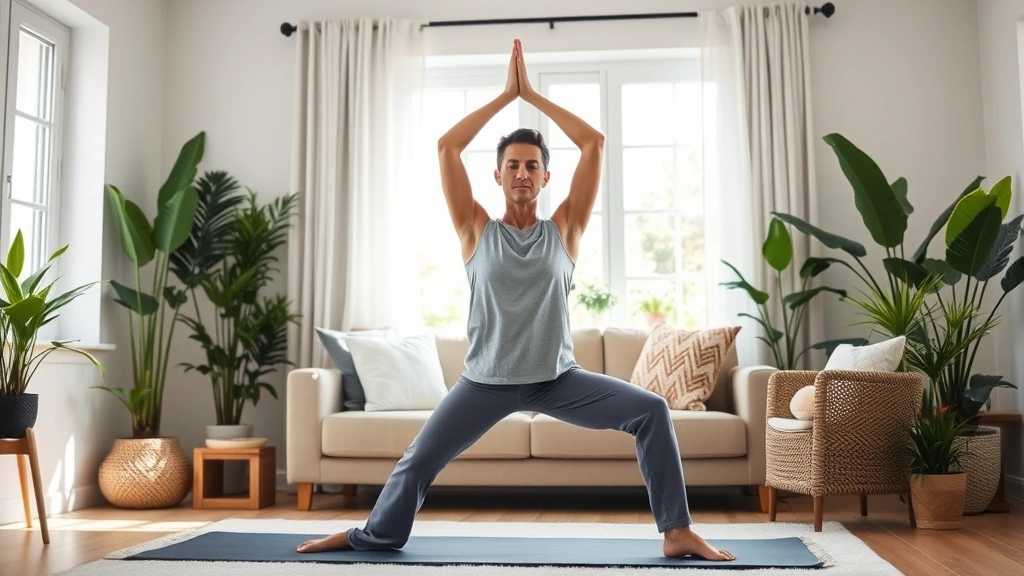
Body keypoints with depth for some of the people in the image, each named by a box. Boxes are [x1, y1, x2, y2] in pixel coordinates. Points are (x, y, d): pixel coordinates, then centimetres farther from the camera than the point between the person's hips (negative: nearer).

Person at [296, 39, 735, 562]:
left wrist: (533, 94, -1)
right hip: (486, 380, 0)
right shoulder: (477, 230, 0)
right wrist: (506, 94, -3)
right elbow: (446, 147, -6)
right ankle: (374, 534, 31)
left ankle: (677, 533, -5)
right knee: (418, 460, 3)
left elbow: (594, 143, -4)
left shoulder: (564, 229, 1)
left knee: (651, 410, -15)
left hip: (558, 378, 0)